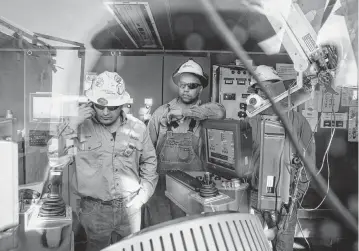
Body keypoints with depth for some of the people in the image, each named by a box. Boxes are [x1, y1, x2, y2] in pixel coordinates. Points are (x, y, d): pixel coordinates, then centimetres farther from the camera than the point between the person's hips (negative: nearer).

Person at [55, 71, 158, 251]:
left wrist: (144, 192, 0)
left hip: (130, 207, 2)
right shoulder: (81, 125, -9)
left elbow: (149, 161, 7)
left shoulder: (137, 127, -4)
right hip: (94, 209, -1)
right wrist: (73, 123, -23)